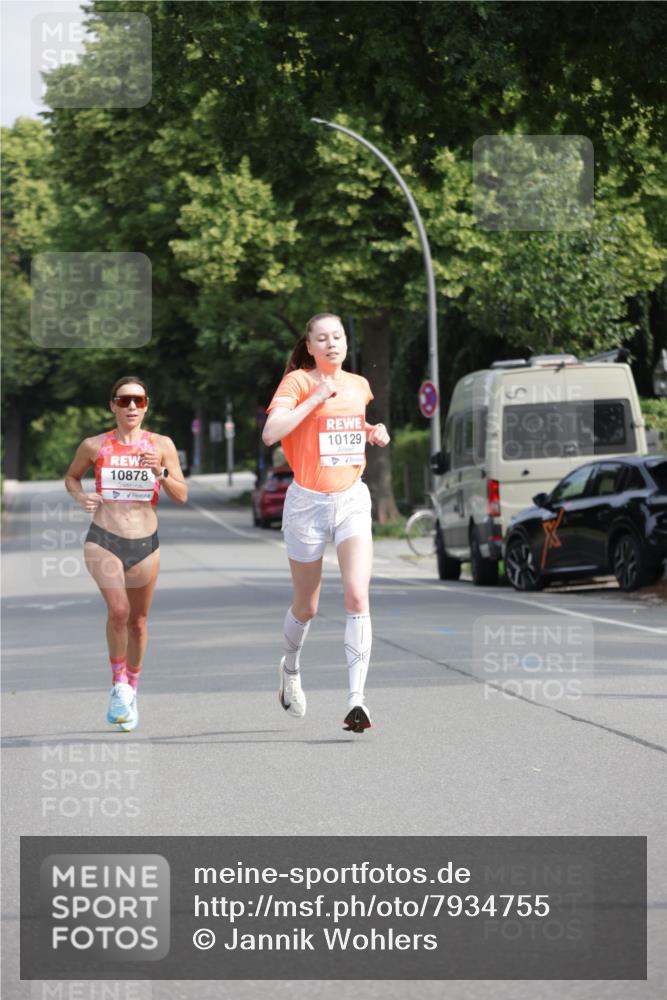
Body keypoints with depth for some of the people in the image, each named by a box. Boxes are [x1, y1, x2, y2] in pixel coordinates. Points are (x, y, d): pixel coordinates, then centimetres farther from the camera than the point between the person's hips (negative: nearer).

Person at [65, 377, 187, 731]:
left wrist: (161, 472, -16)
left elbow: (181, 496, 1)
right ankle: (118, 684, -6)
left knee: (138, 620, 11)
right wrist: (80, 496, -4)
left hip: (145, 544, 2)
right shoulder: (94, 446, 0)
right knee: (118, 609, -24)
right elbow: (71, 476, 17)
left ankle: (131, 691, 31)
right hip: (103, 541, -2)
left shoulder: (161, 445, 1)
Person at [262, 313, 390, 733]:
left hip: (352, 500, 3)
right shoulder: (298, 382, -8)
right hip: (308, 502, -3)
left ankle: (357, 699, -20)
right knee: (306, 607, 11)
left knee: (357, 596, -16)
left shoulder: (359, 384, 9)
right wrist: (315, 397, -22)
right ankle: (291, 667, 43)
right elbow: (270, 433, -23)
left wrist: (373, 432, 9)